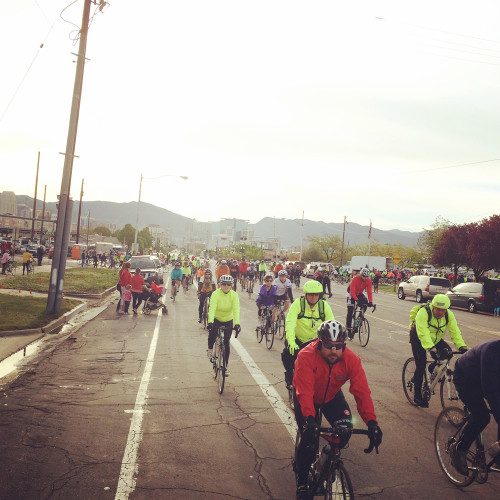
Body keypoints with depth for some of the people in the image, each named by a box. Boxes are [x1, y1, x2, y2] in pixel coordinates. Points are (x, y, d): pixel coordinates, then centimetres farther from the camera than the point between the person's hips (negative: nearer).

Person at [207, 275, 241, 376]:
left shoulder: (234, 295, -17)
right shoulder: (216, 294, -21)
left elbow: (236, 310, -27)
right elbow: (212, 308, -32)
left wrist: (237, 324, -41)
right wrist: (210, 322, -47)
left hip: (228, 321, 2)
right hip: (216, 319, -2)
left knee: (226, 344, 2)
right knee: (212, 333, -30)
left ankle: (225, 367, 16)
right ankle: (210, 348, 2)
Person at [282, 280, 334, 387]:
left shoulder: (324, 305, -7)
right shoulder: (298, 303, -15)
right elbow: (290, 322, -24)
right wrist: (291, 342, -38)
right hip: (298, 341, -2)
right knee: (288, 353, -26)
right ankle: (289, 373, 6)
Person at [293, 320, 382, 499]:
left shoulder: (351, 359, -27)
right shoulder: (306, 356, -35)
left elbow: (362, 391, -31)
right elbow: (304, 391, -43)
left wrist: (371, 421, -44)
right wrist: (309, 418, -58)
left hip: (331, 396, 3)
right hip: (308, 397, -2)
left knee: (345, 428, -19)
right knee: (309, 437, -15)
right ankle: (302, 482, 8)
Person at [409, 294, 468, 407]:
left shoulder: (449, 315, -17)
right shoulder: (423, 313, -33)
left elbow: (455, 331, -21)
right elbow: (423, 334, -41)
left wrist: (462, 347, -35)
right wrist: (431, 349, -53)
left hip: (436, 339, 5)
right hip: (418, 339, -5)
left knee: (448, 353, -19)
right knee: (421, 366, -12)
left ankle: (433, 368, 11)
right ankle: (417, 396, 0)